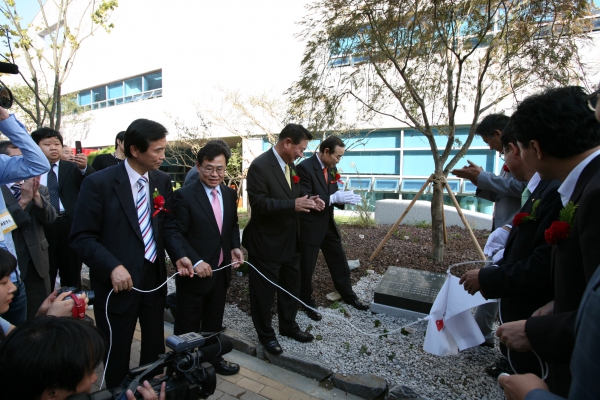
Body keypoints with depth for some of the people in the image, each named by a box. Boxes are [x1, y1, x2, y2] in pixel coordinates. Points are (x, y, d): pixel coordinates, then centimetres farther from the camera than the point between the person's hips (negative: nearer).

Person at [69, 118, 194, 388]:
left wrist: (178, 255, -9)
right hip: (119, 281, -4)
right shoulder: (99, 183, -15)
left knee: (155, 348, 22)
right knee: (117, 353, 17)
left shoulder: (162, 181, 0)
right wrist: (112, 267, -26)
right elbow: (82, 238, -14)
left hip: (155, 278, 5)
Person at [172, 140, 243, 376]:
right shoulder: (184, 196, -15)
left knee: (214, 323, 25)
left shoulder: (230, 194, 4)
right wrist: (195, 262, -25)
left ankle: (213, 359, 47)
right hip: (194, 273, -6)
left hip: (221, 271, 6)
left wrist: (235, 247, -4)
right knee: (187, 328, 13)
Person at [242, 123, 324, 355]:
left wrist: (307, 201, -5)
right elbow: (258, 203, -25)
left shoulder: (290, 164, 7)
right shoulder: (260, 166, -20)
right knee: (264, 291, 11)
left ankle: (288, 326, 42)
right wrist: (293, 205, -34)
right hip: (266, 243, -8)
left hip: (290, 240, 8)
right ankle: (265, 334, 32)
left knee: (291, 286, 21)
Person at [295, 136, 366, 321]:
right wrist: (334, 198, -29)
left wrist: (344, 199, -10)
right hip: (310, 227, -7)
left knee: (340, 263, 18)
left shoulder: (332, 169, 5)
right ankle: (308, 303, 31)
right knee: (306, 268, 10)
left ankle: (349, 296, 39)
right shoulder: (304, 167, -19)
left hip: (328, 225, 7)